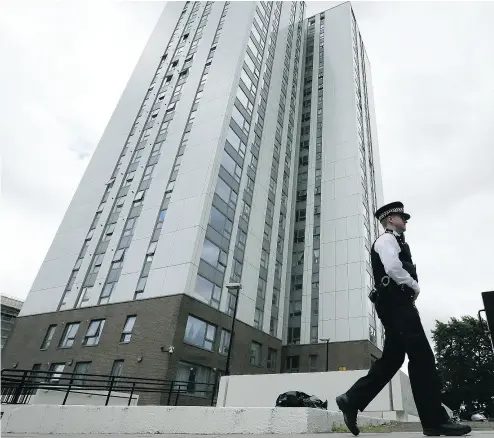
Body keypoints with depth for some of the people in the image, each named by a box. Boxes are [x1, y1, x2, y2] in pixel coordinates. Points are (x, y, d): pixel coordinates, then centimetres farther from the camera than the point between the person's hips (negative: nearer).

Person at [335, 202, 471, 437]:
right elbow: (393, 268, -19)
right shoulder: (386, 239, -2)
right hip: (396, 302, -10)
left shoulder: (394, 242, 30)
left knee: (392, 358, 6)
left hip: (396, 303, 10)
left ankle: (352, 400, 5)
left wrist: (410, 289, 10)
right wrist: (415, 286, -6)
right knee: (421, 356, -11)